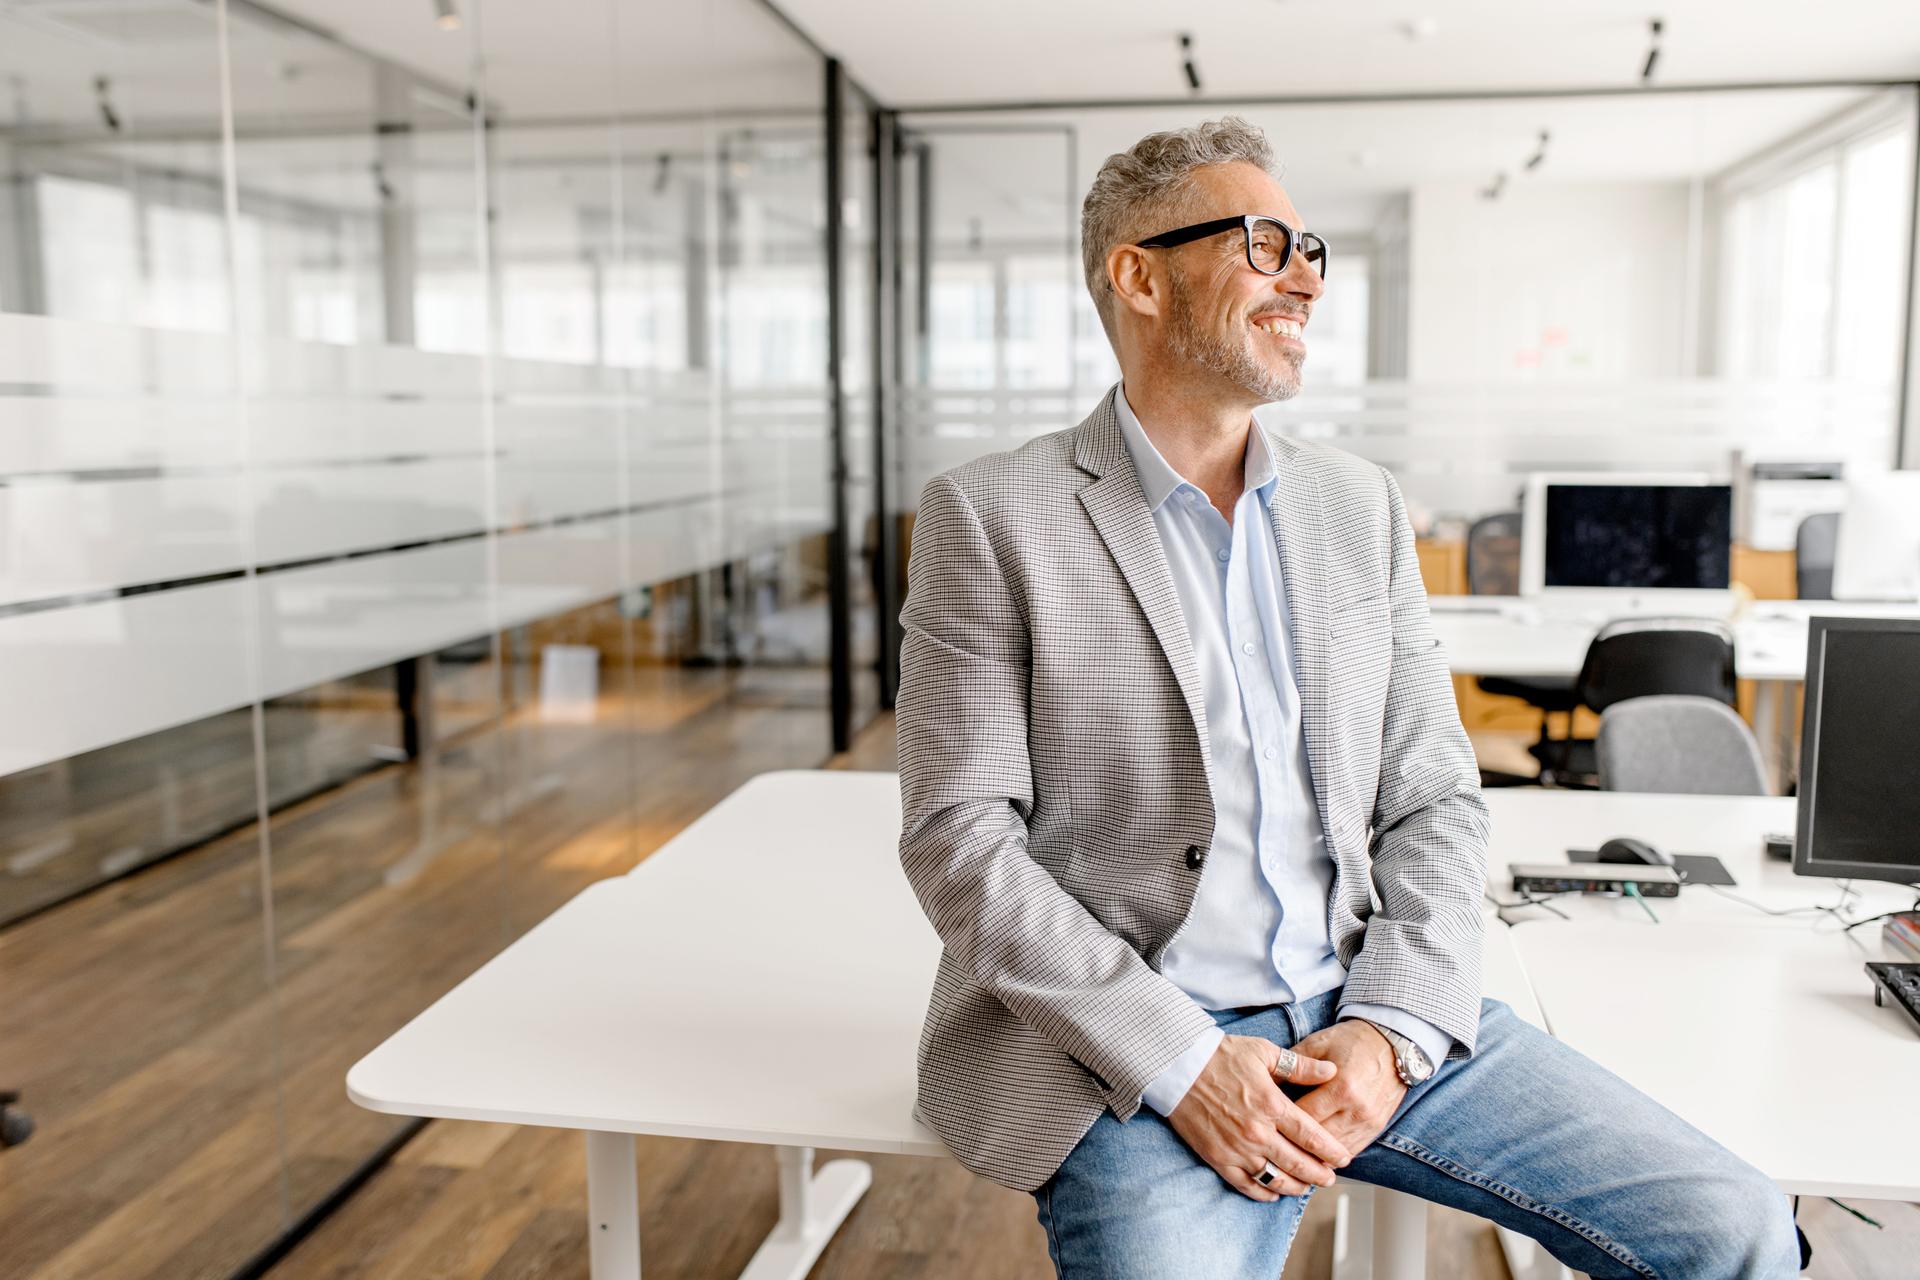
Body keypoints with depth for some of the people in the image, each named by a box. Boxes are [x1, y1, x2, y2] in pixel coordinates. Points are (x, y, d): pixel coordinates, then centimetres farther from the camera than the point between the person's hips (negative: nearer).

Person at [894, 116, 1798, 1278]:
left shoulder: (1361, 506, 11)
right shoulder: (991, 517, -4)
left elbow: (1434, 802, 9)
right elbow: (961, 838, -8)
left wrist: (1389, 1029, -7)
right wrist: (1180, 1061, -15)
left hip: (1367, 1016, 5)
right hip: (1127, 1042, -4)